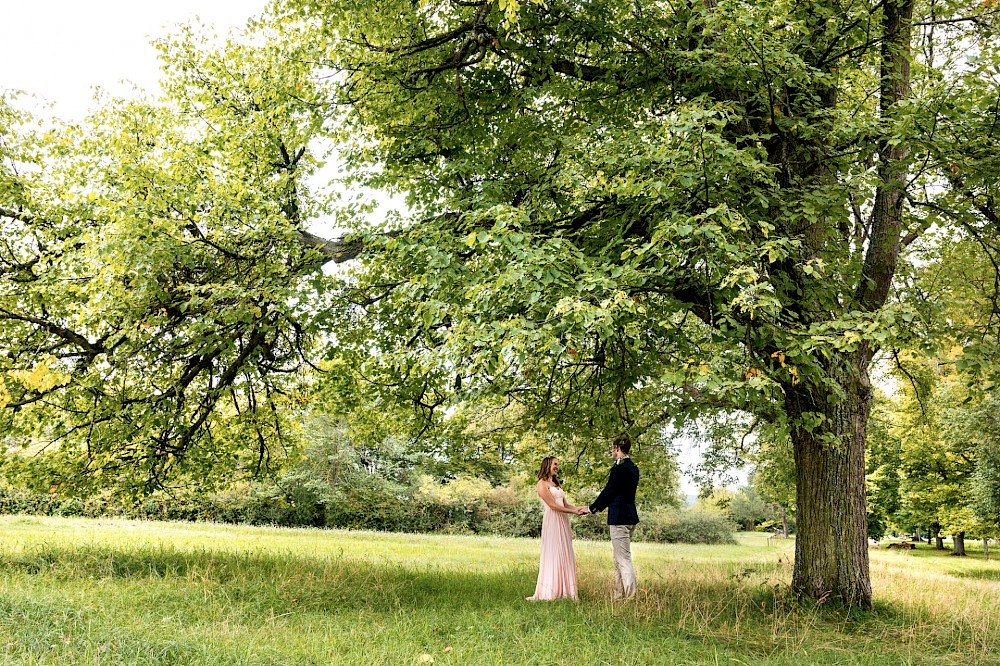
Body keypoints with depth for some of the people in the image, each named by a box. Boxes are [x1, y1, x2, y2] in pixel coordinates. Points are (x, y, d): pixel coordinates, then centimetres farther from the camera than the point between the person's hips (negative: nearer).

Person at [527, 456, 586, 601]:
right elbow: (552, 505, -12)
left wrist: (577, 508, -3)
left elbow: (565, 504, 15)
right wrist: (573, 511, -11)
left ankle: (564, 590, 9)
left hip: (563, 522, 8)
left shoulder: (556, 484, 22)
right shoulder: (542, 484, -5)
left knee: (565, 555, 6)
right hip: (552, 521, -8)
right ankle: (549, 592, -4)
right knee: (552, 555, -8)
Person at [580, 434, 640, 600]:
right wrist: (598, 507, 23)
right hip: (630, 516, 10)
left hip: (619, 518, -10)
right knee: (619, 558, 16)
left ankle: (631, 595, -6)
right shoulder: (633, 468, 13)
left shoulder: (619, 468, -16)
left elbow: (608, 492, -13)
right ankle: (620, 595, 20)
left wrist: (591, 508, 1)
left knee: (624, 559, -6)